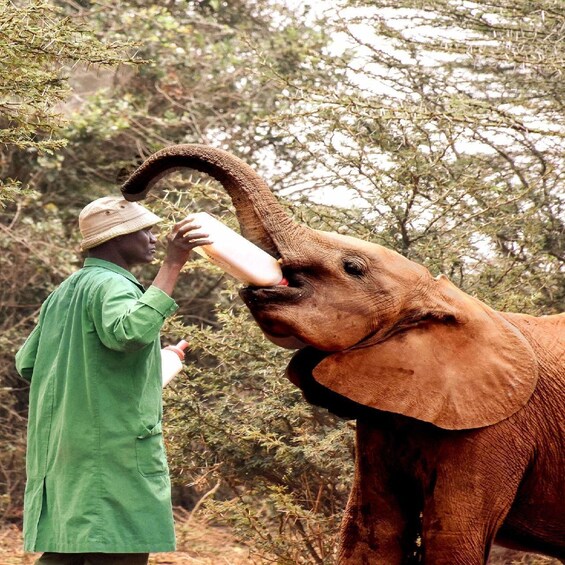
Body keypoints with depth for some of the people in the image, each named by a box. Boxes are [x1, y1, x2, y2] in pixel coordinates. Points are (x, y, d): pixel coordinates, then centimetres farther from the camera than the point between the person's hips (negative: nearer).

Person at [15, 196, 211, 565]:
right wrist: (172, 266, -31)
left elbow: (26, 365, 21)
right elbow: (130, 332, -32)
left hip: (61, 458, 9)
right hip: (112, 453, -9)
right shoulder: (112, 285, -10)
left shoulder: (63, 293, 18)